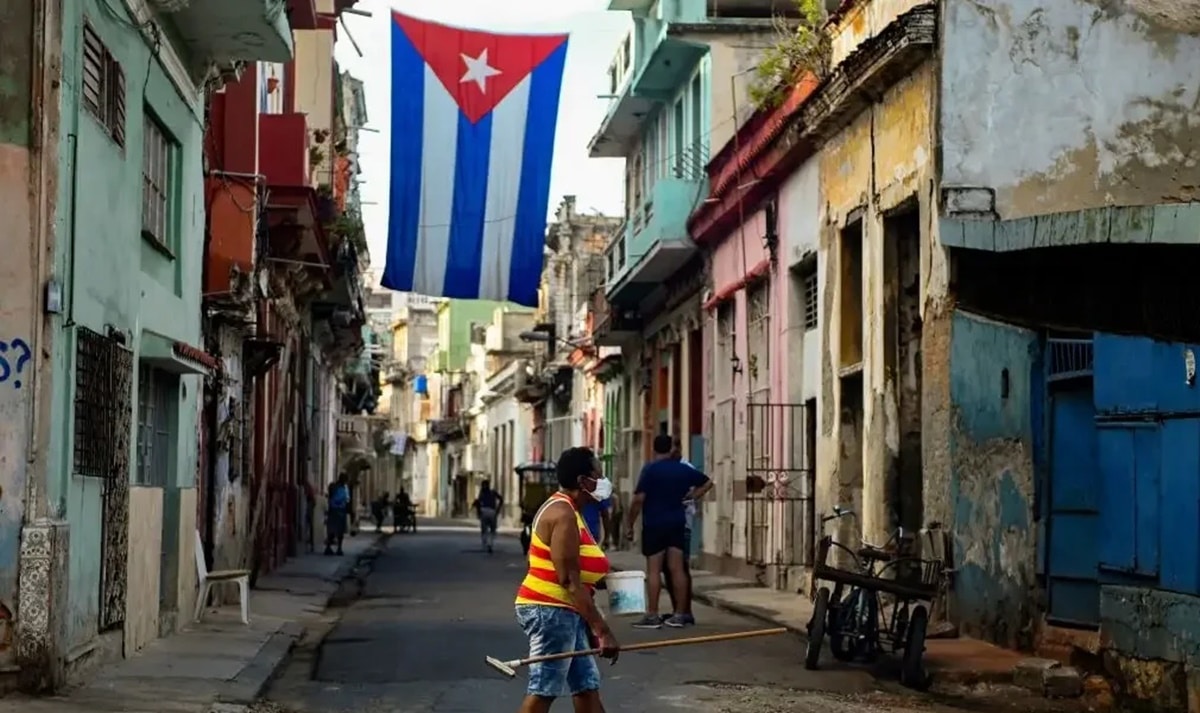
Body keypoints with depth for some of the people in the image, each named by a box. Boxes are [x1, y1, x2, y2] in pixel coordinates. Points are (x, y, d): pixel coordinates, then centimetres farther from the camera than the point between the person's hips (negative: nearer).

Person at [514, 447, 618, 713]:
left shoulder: (566, 510, 15)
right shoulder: (563, 515, -17)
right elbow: (569, 581, -23)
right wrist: (602, 630, -23)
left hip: (563, 613, 10)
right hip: (550, 612, -10)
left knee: (587, 688, 10)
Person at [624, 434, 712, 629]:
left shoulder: (650, 469, -9)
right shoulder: (684, 469, 8)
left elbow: (639, 499, -15)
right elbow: (707, 482, 22)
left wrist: (629, 524, -7)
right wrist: (691, 497, 18)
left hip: (654, 525, -5)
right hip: (677, 524, 5)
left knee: (653, 570, -2)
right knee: (677, 569, 5)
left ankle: (652, 615, -2)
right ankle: (679, 615, 6)